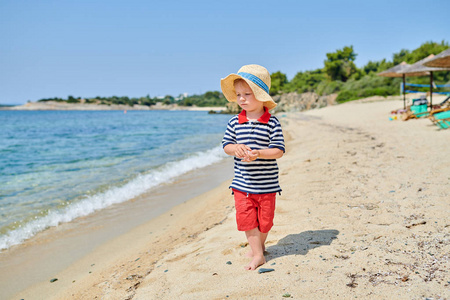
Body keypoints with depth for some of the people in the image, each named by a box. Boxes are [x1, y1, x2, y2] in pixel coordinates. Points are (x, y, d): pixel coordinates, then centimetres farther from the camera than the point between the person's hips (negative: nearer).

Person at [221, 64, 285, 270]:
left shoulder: (272, 123, -9)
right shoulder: (234, 122, 0)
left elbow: (278, 150, -12)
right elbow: (226, 145, 3)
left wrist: (258, 153, -28)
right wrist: (235, 148, -21)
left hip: (266, 183, -2)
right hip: (242, 183, 2)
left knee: (265, 220, 11)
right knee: (246, 219, 2)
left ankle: (259, 245, 38)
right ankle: (258, 255, 17)